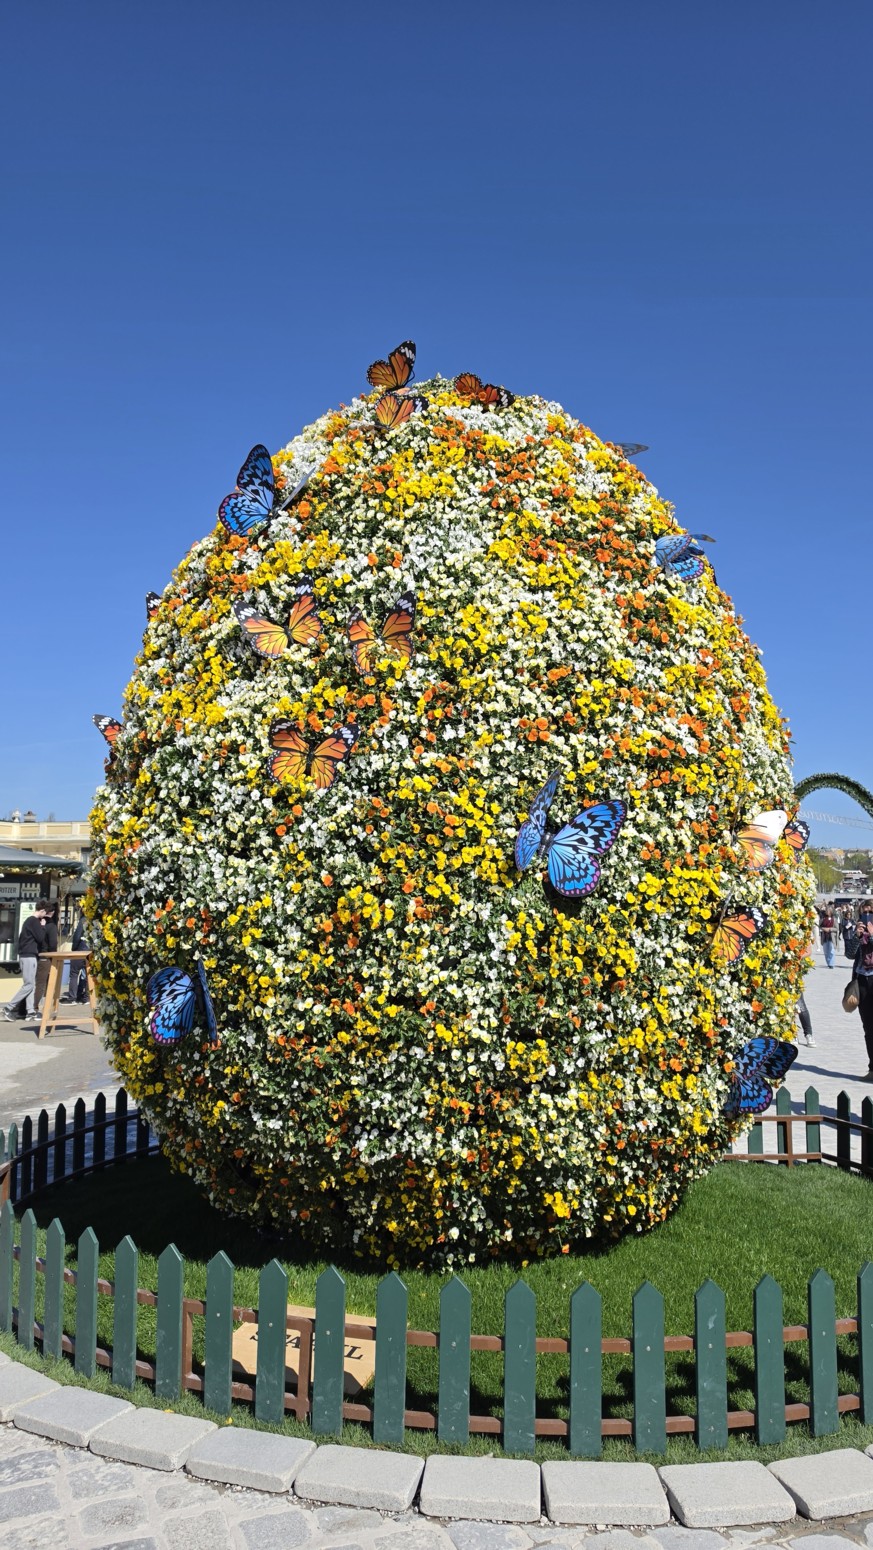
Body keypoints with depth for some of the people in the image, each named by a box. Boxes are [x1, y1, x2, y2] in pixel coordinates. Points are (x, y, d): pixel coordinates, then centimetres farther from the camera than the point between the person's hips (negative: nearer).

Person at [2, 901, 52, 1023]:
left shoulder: (30, 920, 17)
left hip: (27, 955, 10)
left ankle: (31, 1011, 4)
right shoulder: (34, 921, -13)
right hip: (29, 956, -10)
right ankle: (8, 1008, -8)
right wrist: (43, 926, -1)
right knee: (29, 985, -9)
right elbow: (40, 938, -14)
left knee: (31, 984, 7)